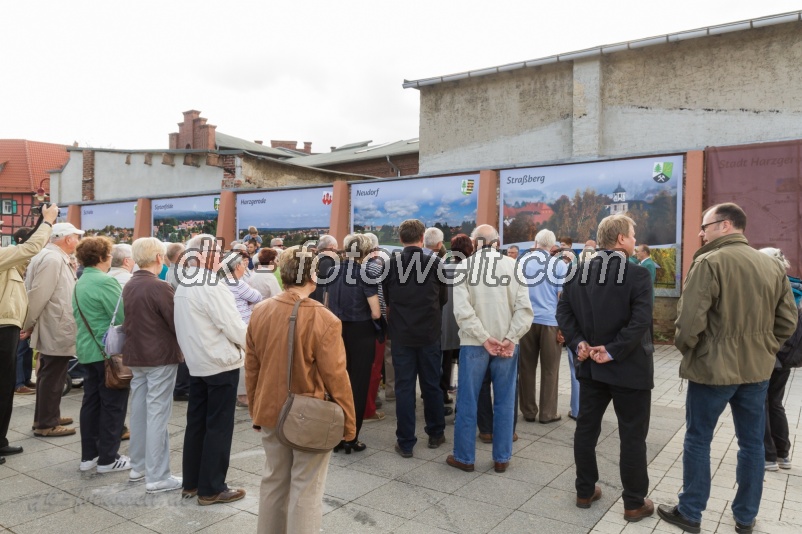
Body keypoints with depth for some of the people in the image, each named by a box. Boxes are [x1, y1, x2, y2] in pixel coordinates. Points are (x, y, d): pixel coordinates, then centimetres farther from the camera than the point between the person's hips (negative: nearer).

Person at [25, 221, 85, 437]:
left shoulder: (56, 258, 12)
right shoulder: (52, 259, -19)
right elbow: (38, 295, -22)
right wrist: (28, 325, -12)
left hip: (55, 329, 10)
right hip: (56, 330, -10)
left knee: (49, 376, 19)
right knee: (52, 378, 0)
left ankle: (47, 416, 31)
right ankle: (46, 424, 10)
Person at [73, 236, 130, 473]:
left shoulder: (80, 283, 10)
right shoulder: (105, 281, -18)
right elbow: (123, 316, -19)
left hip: (87, 349, 9)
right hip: (109, 350, -9)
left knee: (91, 401, 14)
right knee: (113, 404, 1)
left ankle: (89, 455, 22)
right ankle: (108, 458, 8)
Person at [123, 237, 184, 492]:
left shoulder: (128, 286, 7)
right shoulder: (160, 287, -18)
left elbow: (128, 321, 14)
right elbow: (178, 323, -14)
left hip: (135, 356, 8)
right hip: (161, 357, -8)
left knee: (139, 411, 16)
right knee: (157, 415, -3)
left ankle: (138, 466, 28)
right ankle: (157, 476, 3)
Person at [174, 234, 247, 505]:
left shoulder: (183, 287, 7)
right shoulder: (212, 288, -20)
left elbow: (189, 326, 11)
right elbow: (235, 327, -19)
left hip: (196, 364, 9)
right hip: (221, 364, -9)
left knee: (196, 422, 15)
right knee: (219, 426, 1)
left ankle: (191, 482, 26)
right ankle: (211, 489, 10)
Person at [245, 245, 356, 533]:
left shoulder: (260, 312, -5)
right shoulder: (324, 319, -21)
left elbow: (251, 368, 3)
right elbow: (336, 377, -17)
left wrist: (255, 410, 16)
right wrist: (348, 422, -5)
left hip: (271, 412, 5)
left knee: (273, 481, 22)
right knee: (306, 489, 9)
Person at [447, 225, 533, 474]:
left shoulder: (464, 266, -2)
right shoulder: (513, 265, -1)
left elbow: (462, 309, -12)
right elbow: (524, 307, -9)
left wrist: (484, 338, -12)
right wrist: (510, 339, -11)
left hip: (473, 342, -1)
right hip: (506, 343, 1)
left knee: (467, 401, 8)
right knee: (504, 402, 10)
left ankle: (464, 457, 18)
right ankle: (501, 458, 18)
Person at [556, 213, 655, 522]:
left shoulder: (580, 273, 3)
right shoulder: (637, 274, -14)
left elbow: (563, 312, 0)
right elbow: (640, 321, -22)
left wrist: (579, 343, -4)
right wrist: (613, 352, -18)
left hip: (591, 366, 5)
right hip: (629, 367, -5)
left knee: (586, 428, 15)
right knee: (632, 436, 8)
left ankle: (585, 492, 27)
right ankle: (634, 504, 19)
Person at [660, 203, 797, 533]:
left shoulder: (709, 262, -16)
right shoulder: (773, 266, 5)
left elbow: (690, 319, -20)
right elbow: (787, 320, 9)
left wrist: (685, 348, -2)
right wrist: (764, 350, 17)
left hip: (713, 368, -6)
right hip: (757, 368, 6)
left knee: (698, 440, 8)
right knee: (752, 443, 16)